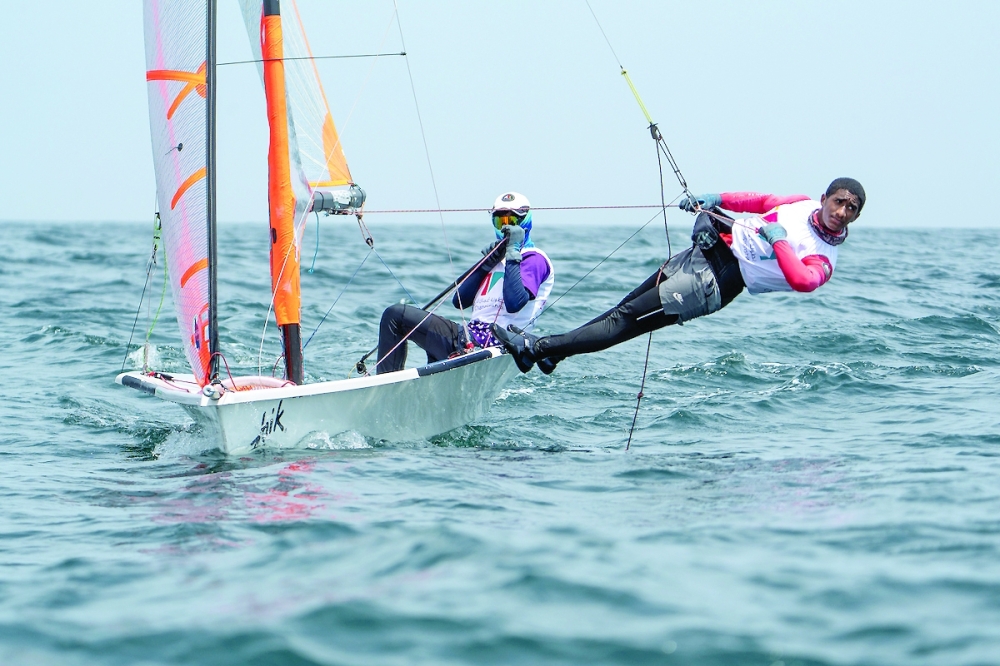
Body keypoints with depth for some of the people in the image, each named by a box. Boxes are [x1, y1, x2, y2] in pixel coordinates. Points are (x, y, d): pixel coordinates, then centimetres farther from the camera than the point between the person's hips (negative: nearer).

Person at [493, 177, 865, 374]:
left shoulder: (822, 262, -12)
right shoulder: (803, 204, 6)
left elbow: (801, 281, -33)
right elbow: (761, 201, 20)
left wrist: (779, 240, -30)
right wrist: (717, 199, 7)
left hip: (715, 283, -7)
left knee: (627, 321, -8)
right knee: (627, 304, 10)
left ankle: (537, 349, -7)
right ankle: (551, 350, 20)